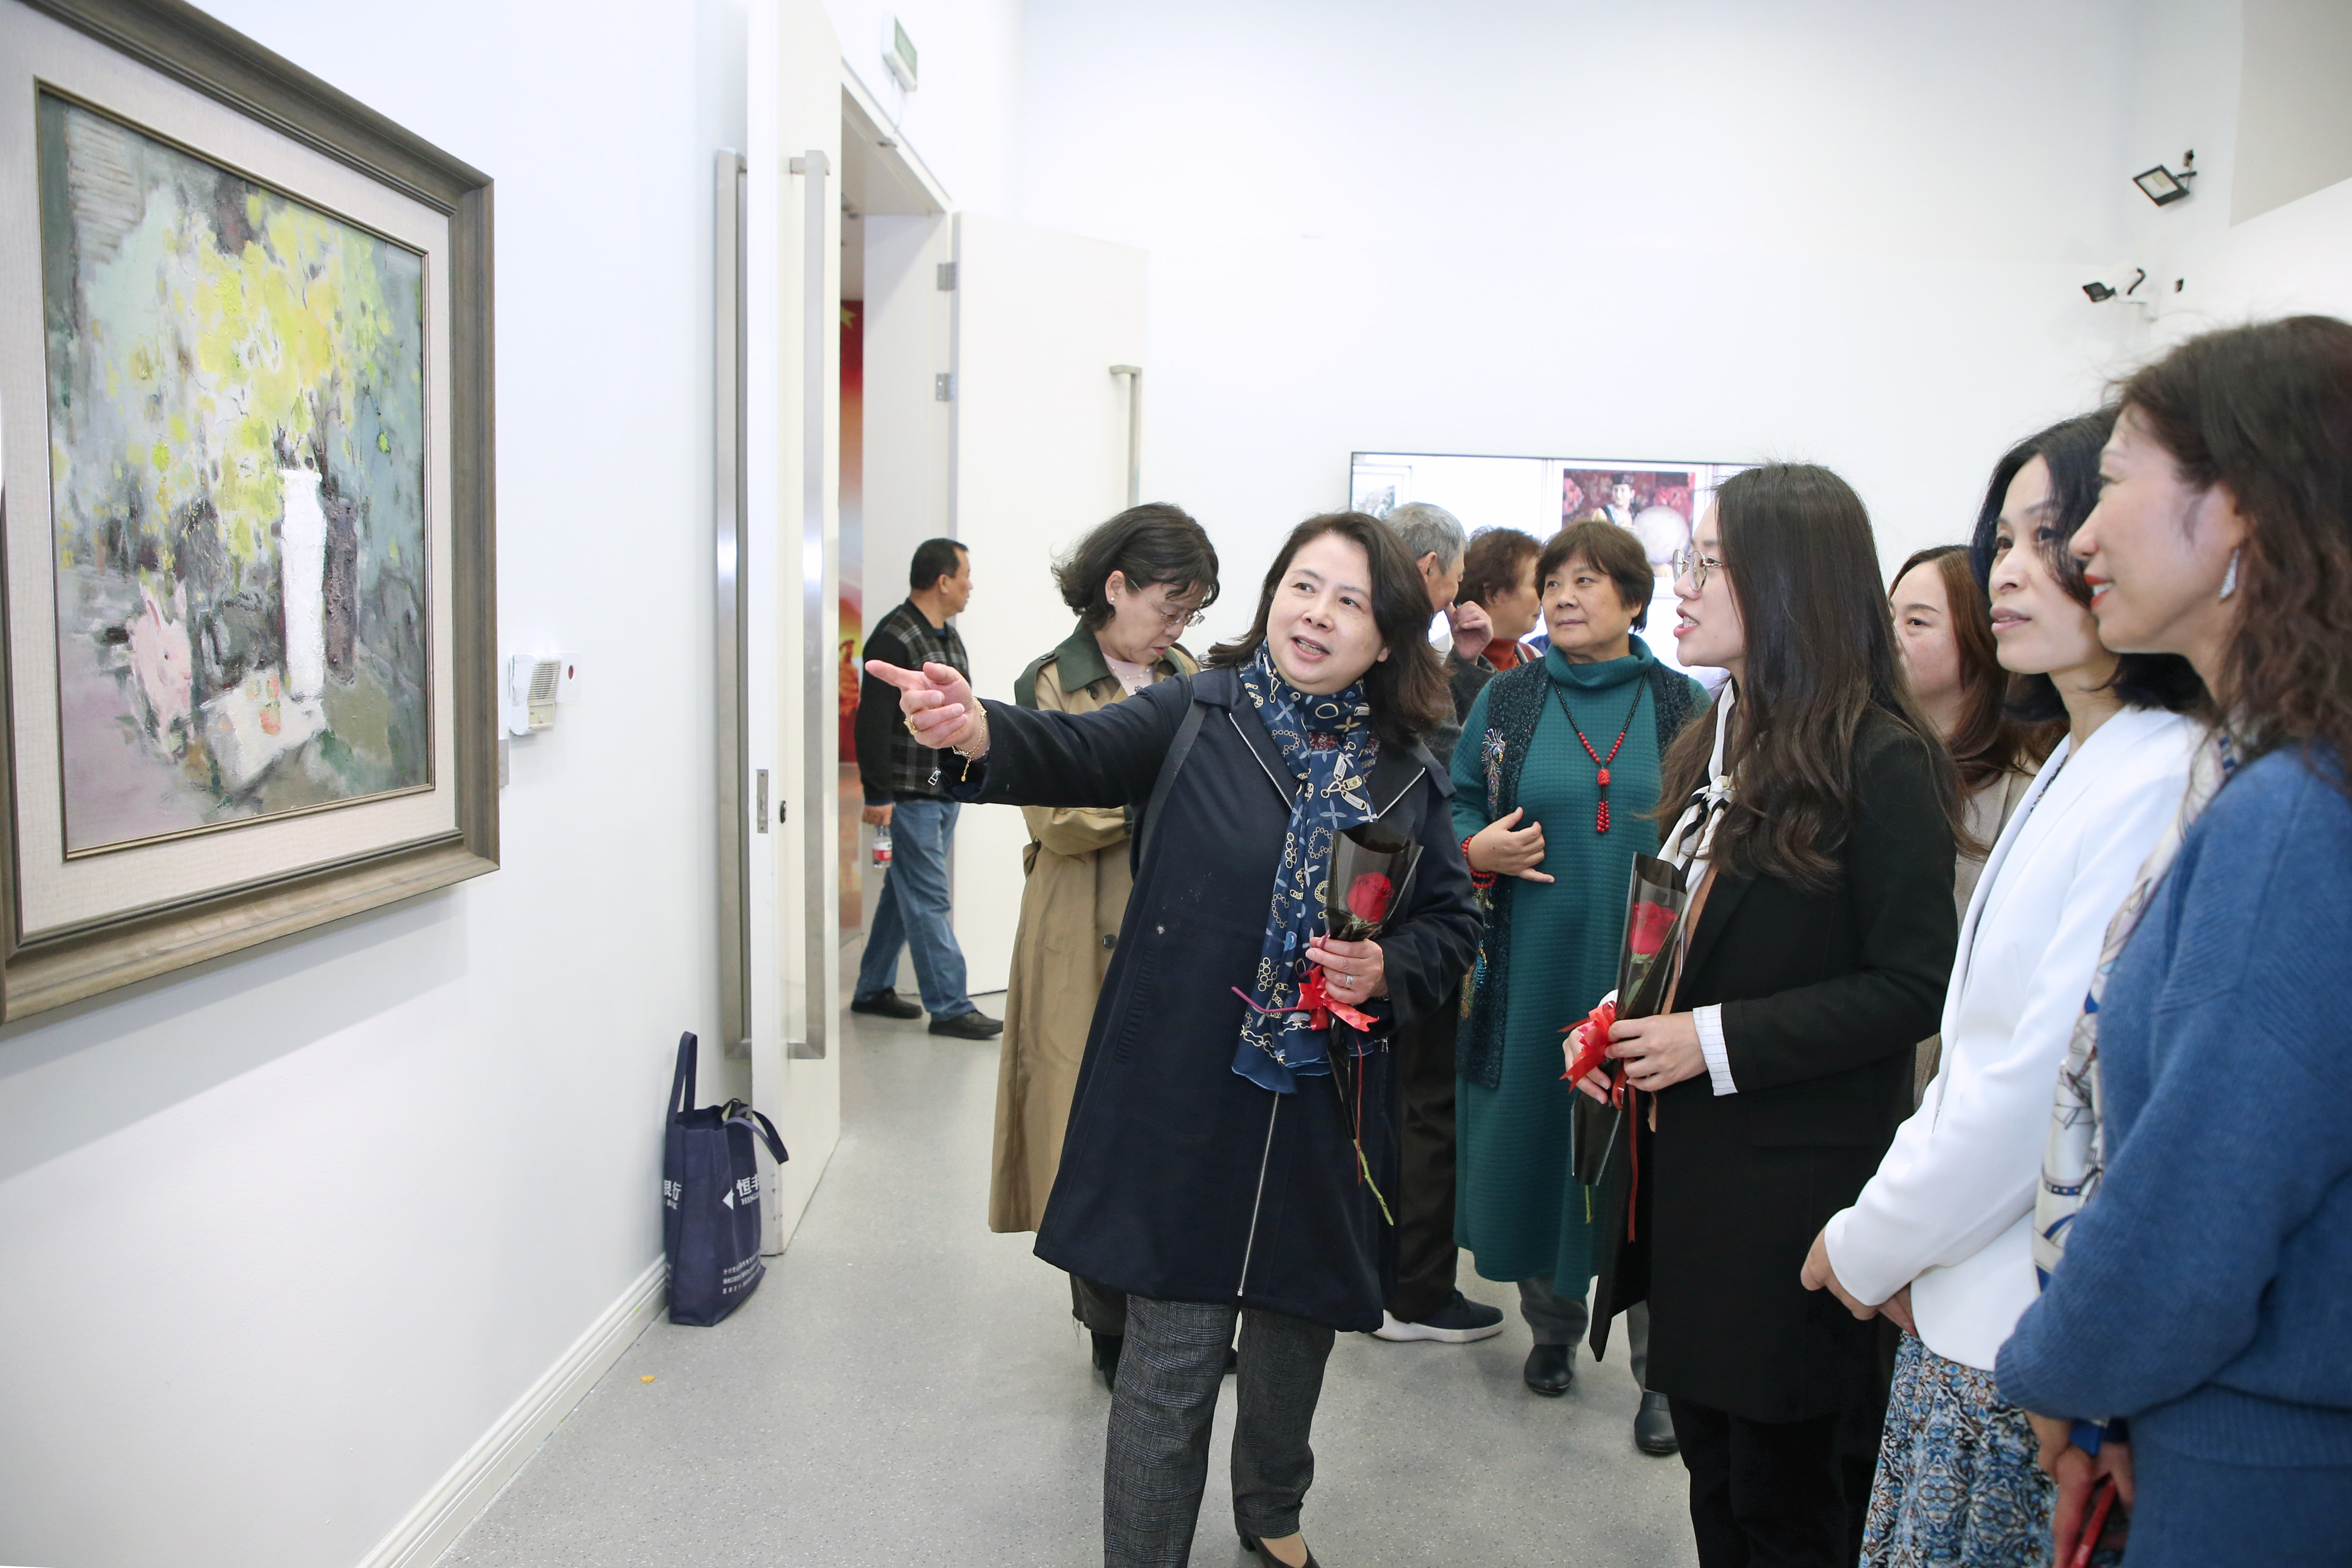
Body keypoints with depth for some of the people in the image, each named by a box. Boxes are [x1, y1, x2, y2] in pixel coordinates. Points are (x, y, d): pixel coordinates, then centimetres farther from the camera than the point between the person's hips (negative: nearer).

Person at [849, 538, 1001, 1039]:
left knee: (905, 892, 16)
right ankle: (949, 1007, 1)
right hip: (909, 794, -9)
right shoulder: (894, 638, -14)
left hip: (945, 791, 9)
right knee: (928, 899, -4)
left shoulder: (948, 637, 15)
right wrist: (877, 794, -20)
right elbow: (872, 721, -18)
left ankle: (874, 989, 27)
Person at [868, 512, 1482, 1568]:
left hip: (1324, 1111, 4)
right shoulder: (1199, 713, -6)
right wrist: (976, 730, -43)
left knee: (1297, 1328, 22)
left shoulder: (1406, 778, 4)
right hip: (1184, 1100, -4)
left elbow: (1452, 923, 11)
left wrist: (1388, 969, -10)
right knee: (1172, 1360, 0)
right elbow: (1081, 753, -22)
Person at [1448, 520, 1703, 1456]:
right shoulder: (1506, 700, 5)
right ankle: (1553, 1326, 31)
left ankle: (1664, 1369, 14)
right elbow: (1459, 809, 11)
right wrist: (1477, 848, -9)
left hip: (1648, 971, -1)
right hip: (1534, 966, 1)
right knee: (1537, 1138, 9)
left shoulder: (1685, 706, 4)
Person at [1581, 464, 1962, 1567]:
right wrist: (1624, 1022, 1)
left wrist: (1717, 1041, -20)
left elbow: (1911, 988, -15)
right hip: (1681, 1165, 7)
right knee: (1712, 1466, 20)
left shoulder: (1883, 762, -14)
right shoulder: (1716, 740, 10)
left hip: (1795, 1184, -7)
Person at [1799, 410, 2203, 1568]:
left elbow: (2049, 1073, -21)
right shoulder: (2074, 768, 11)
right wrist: (1896, 1232, 8)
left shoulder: (2159, 784, -20)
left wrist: (1872, 1243, -8)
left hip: (2029, 1331, -8)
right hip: (1961, 1301, 8)